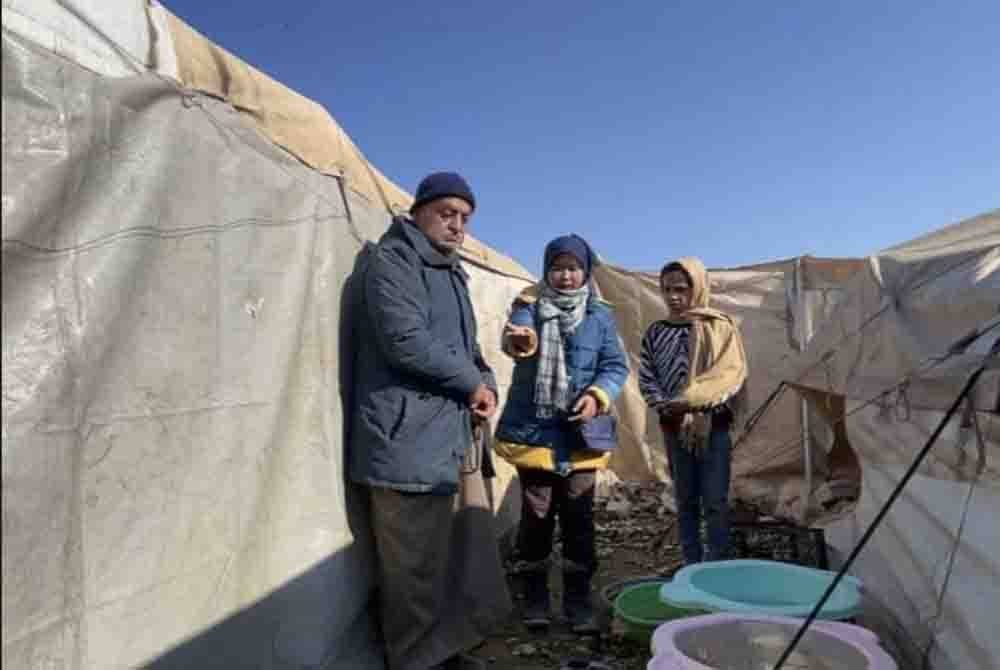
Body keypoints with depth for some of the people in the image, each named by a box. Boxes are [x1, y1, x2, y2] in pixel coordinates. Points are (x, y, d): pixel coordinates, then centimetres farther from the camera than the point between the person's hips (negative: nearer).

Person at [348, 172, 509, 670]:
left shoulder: (451, 273, 20)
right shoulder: (392, 261, -7)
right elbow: (406, 340, -19)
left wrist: (485, 383, 4)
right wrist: (471, 383, -8)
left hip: (453, 436, 9)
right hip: (410, 440, -9)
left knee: (459, 554, 15)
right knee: (414, 565, 1)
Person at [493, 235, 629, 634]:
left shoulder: (600, 315, 6)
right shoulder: (529, 306, 1)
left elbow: (616, 366, 2)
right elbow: (513, 336, -20)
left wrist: (599, 396, -17)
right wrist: (520, 342, -45)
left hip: (580, 434, 1)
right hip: (533, 430, -1)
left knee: (578, 519, 7)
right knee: (536, 517, 8)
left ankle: (578, 601, 21)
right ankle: (535, 598, 24)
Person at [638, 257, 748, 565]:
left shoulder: (720, 327, -2)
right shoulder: (656, 332, 6)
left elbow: (729, 375, -11)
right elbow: (646, 378, 4)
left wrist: (692, 401, -21)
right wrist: (666, 405, -12)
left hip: (714, 425, -3)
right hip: (674, 426, 3)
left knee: (715, 500, 0)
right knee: (685, 499, 11)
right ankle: (691, 564, 22)